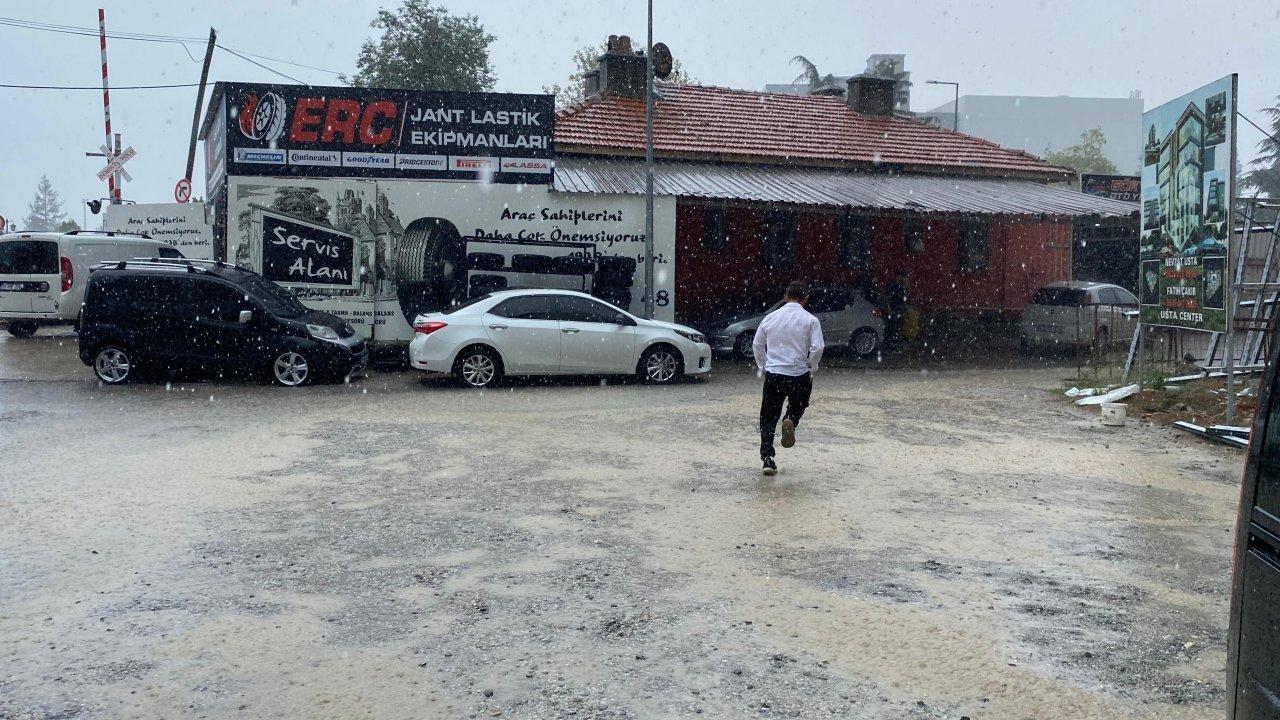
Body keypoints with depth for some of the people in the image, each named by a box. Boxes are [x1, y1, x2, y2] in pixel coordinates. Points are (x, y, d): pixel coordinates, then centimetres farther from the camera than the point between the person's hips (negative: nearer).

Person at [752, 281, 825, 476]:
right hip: (799, 375, -2)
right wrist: (810, 368, 3)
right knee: (798, 404, 24)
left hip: (772, 374, 2)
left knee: (768, 418, 8)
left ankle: (767, 458, 0)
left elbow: (757, 345, 9)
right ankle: (790, 421, -9)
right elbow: (817, 347, -12)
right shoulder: (810, 320, -5)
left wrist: (763, 366, 17)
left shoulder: (771, 317, 5)